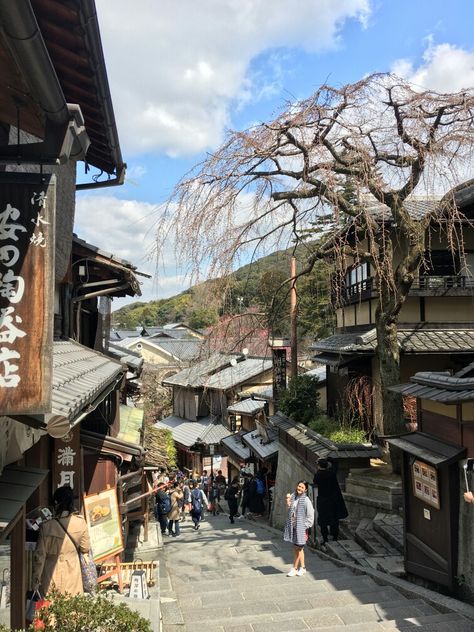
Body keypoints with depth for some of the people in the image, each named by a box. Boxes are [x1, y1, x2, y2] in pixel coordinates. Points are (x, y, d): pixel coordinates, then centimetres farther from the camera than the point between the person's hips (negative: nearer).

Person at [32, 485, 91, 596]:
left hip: (52, 573, -2)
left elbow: (40, 556, -11)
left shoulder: (47, 527, -20)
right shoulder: (80, 523, -14)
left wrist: (35, 581, 1)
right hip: (72, 570, 2)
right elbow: (85, 548, -1)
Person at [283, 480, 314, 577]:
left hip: (301, 528, -6)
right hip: (293, 526, 6)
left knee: (298, 548, 5)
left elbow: (310, 516, -12)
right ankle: (302, 567, 29)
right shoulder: (293, 497, 2)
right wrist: (288, 502, -5)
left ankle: (294, 568, 18)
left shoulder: (306, 500, -14)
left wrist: (305, 526, -12)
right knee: (299, 548, 16)